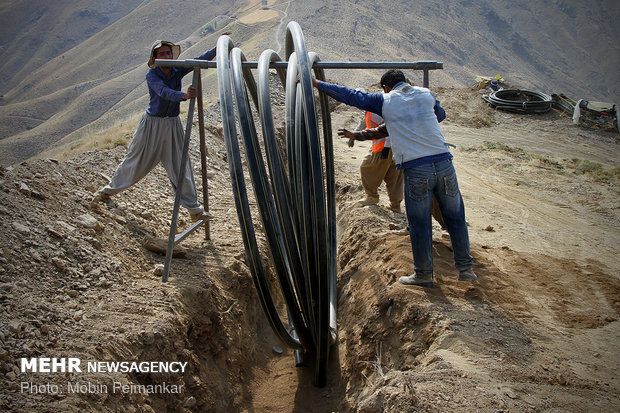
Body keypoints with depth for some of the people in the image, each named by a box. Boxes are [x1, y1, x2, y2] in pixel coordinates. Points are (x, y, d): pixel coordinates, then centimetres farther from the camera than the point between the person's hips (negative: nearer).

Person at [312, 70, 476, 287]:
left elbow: (350, 95, 11)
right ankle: (465, 268, 25)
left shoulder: (384, 100, 6)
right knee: (455, 217, 16)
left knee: (419, 225, 9)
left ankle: (424, 275, 22)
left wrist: (318, 84, 20)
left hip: (415, 169, -3)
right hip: (443, 162, 3)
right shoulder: (426, 94, 14)